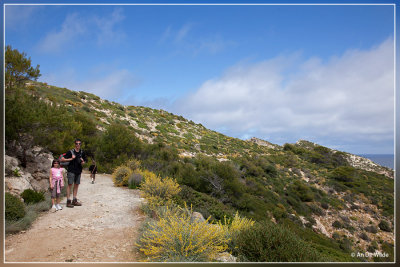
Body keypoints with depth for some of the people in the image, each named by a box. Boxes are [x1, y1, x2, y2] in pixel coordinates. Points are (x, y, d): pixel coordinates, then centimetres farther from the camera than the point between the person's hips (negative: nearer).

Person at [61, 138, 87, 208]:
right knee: (70, 184, -6)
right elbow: (62, 159, -6)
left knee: (76, 185, 9)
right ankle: (68, 201, -3)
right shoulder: (70, 152, -5)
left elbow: (85, 160, 21)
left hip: (78, 171, 5)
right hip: (71, 171, -5)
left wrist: (83, 162, 0)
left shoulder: (82, 153, 8)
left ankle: (74, 201, 16)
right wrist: (71, 159, -14)